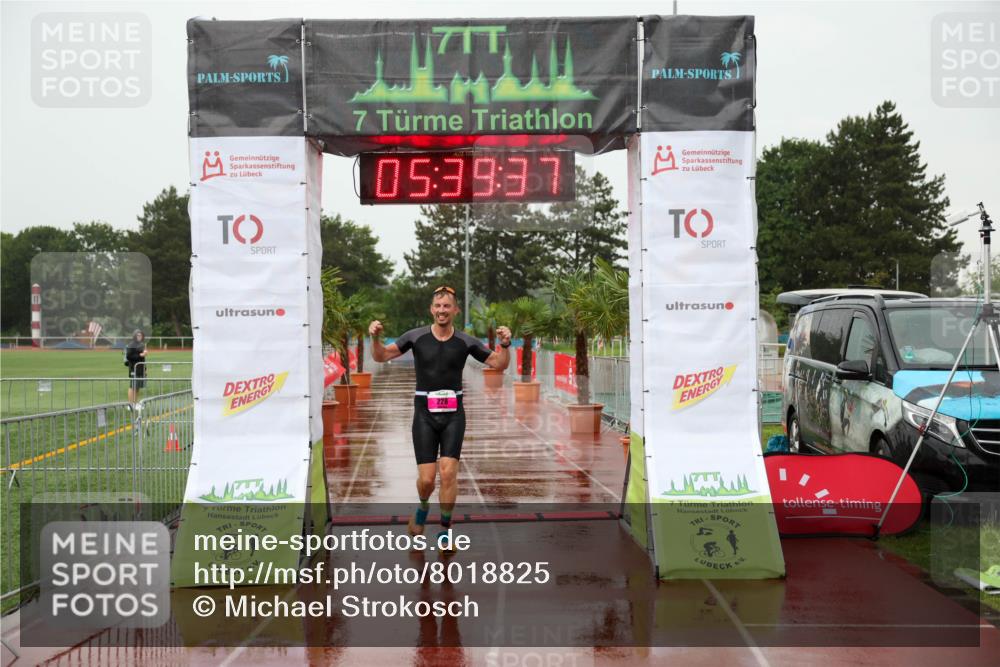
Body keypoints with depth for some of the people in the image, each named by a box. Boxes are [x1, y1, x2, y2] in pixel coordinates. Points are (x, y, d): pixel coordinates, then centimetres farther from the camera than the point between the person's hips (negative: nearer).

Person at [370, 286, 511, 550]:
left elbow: (499, 364, 6)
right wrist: (375, 337, -17)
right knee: (426, 479, -5)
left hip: (453, 414, 0)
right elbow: (381, 356, 3)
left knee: (448, 472, -11)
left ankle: (445, 531, 7)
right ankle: (423, 506, 32)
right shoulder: (416, 337, -2)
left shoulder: (466, 342, 0)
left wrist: (505, 344, -14)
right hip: (424, 413, 0)